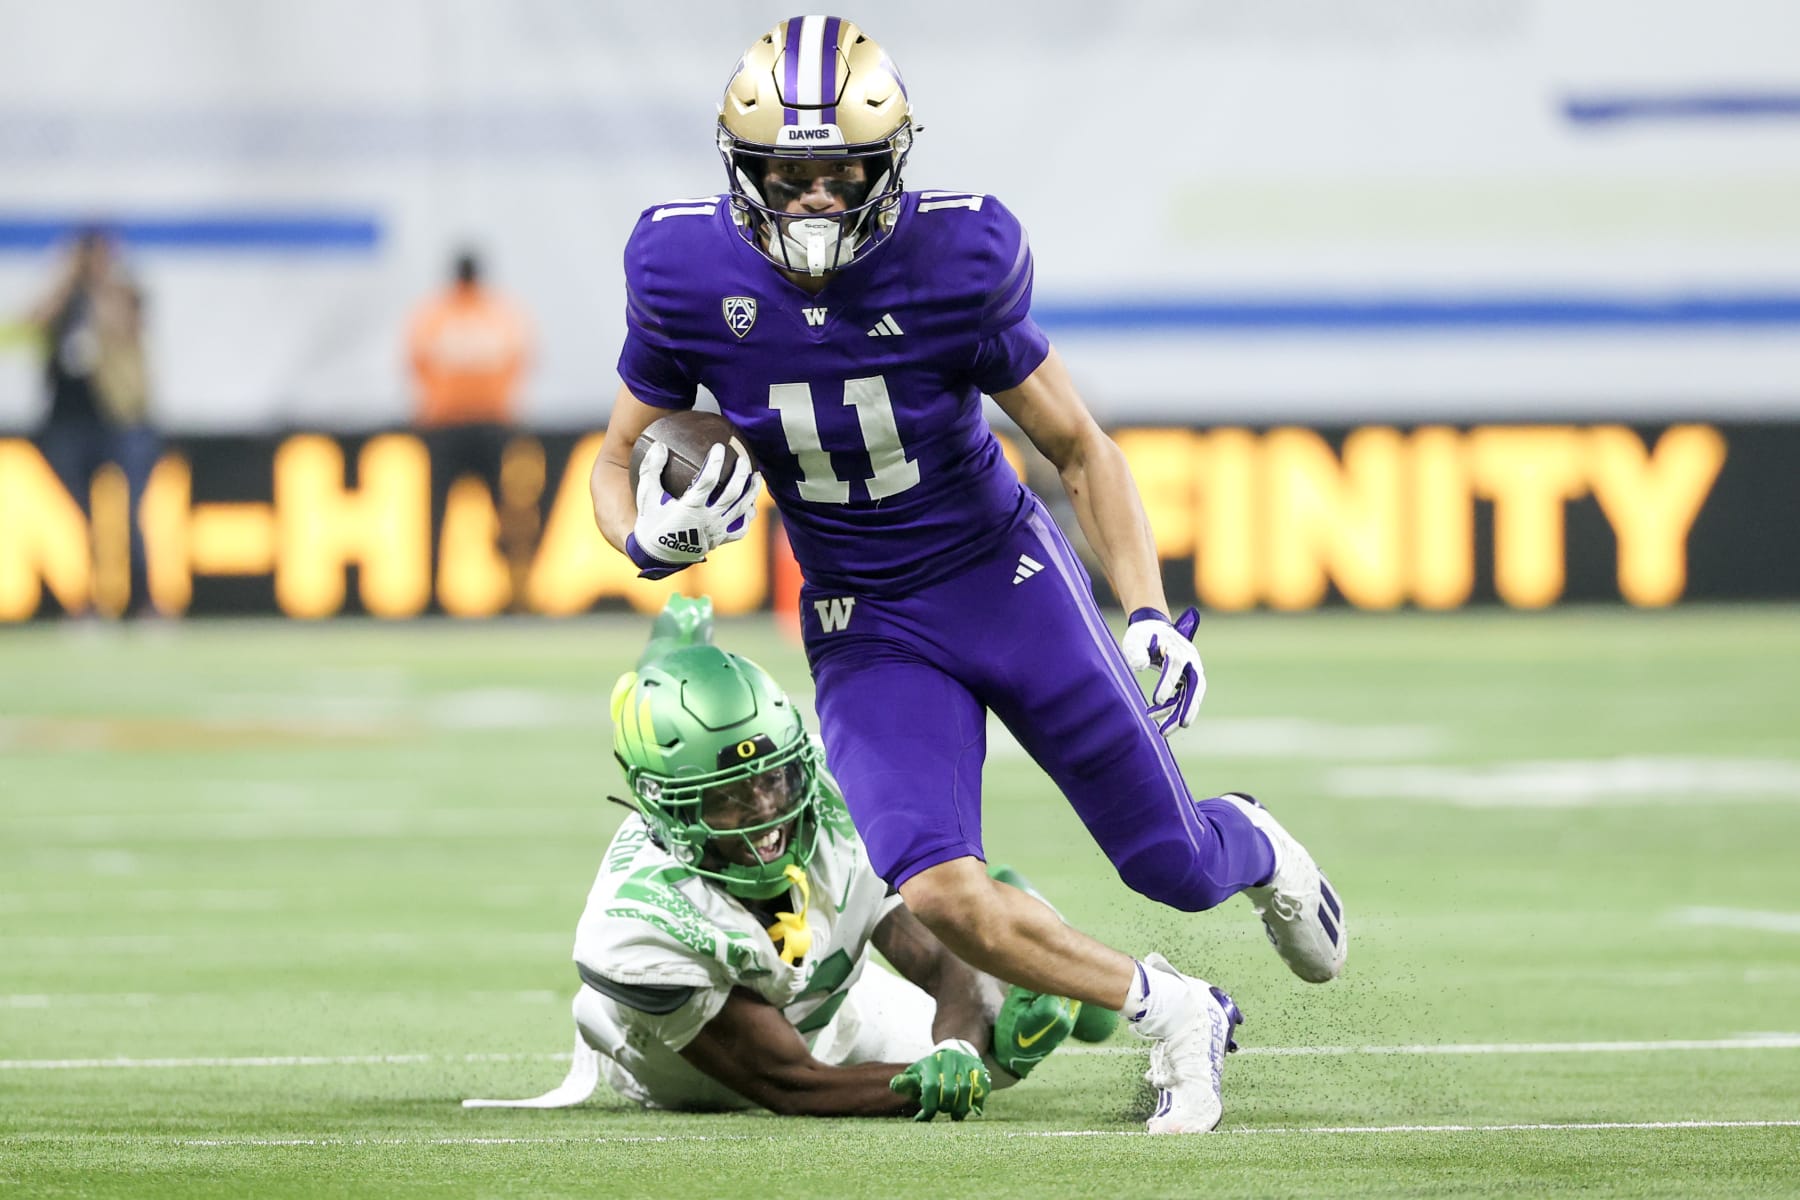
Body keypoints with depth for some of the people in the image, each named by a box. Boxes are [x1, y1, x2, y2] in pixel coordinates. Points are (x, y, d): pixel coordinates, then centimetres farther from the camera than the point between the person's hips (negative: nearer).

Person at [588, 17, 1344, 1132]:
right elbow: (618, 463, 0)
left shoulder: (952, 264, -20)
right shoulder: (689, 277, -16)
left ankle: (1253, 843, 44)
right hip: (867, 630, 1)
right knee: (938, 893, -22)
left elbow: (1080, 447, -8)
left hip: (1008, 578, -1)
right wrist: (652, 540, -24)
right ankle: (1170, 1013, 2)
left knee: (1174, 867, 4)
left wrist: (1149, 612, -18)